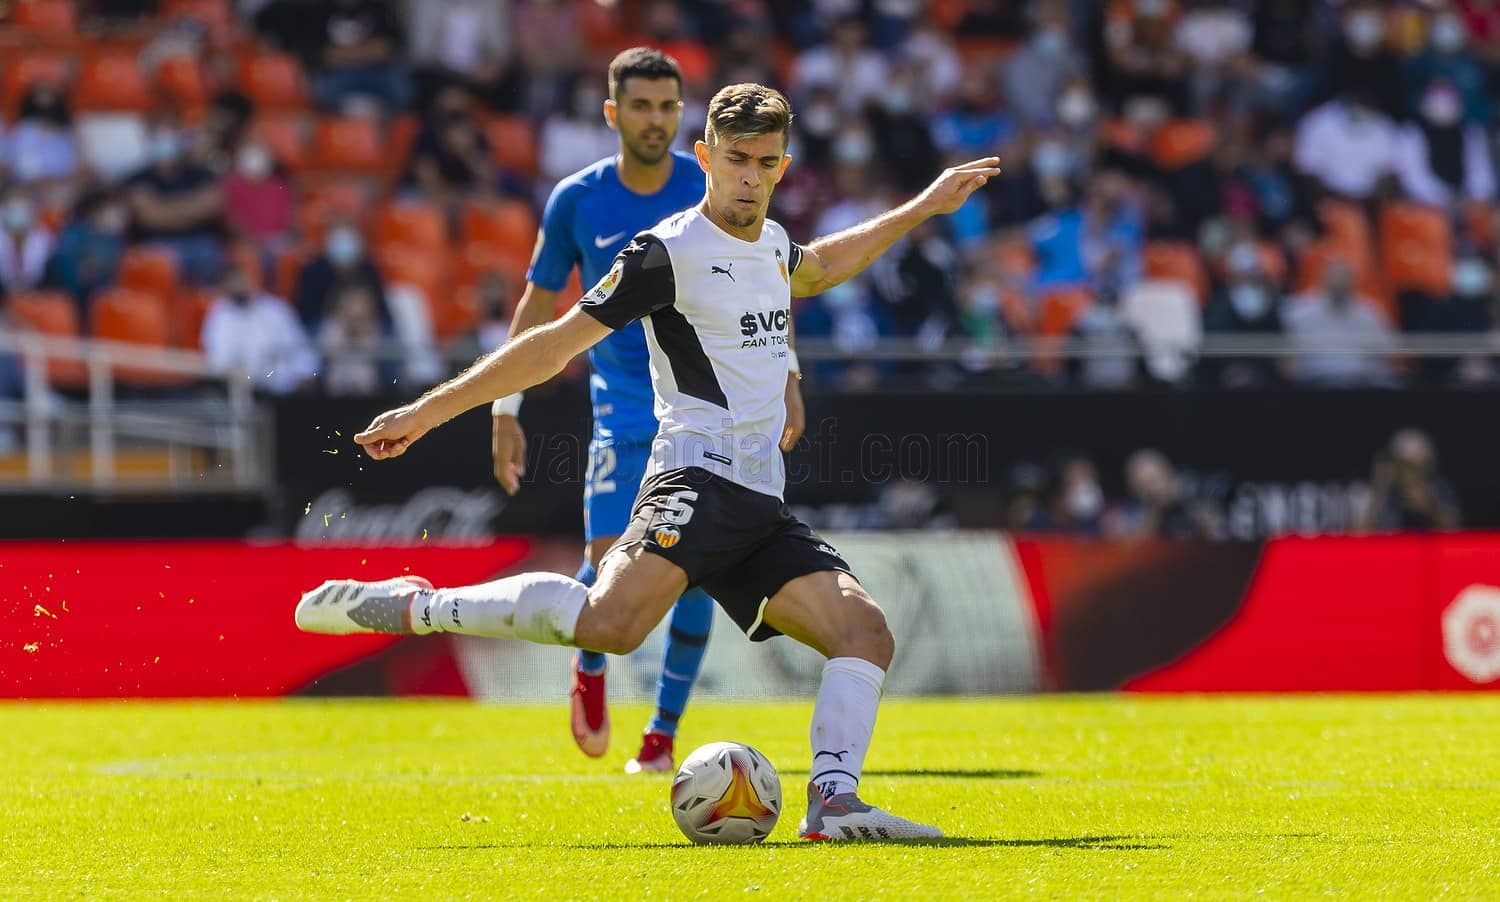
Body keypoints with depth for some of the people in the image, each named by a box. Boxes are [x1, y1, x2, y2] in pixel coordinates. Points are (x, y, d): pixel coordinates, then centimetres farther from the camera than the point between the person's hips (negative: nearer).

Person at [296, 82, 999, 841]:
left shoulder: (770, 244, 19)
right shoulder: (670, 253, -6)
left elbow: (815, 269, 46)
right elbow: (556, 344, -6)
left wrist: (923, 207, 50)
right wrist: (428, 411, -9)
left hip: (762, 507, 8)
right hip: (699, 479, -8)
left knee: (865, 633, -7)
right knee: (611, 623, -32)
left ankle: (833, 802, -14)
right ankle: (412, 608, -23)